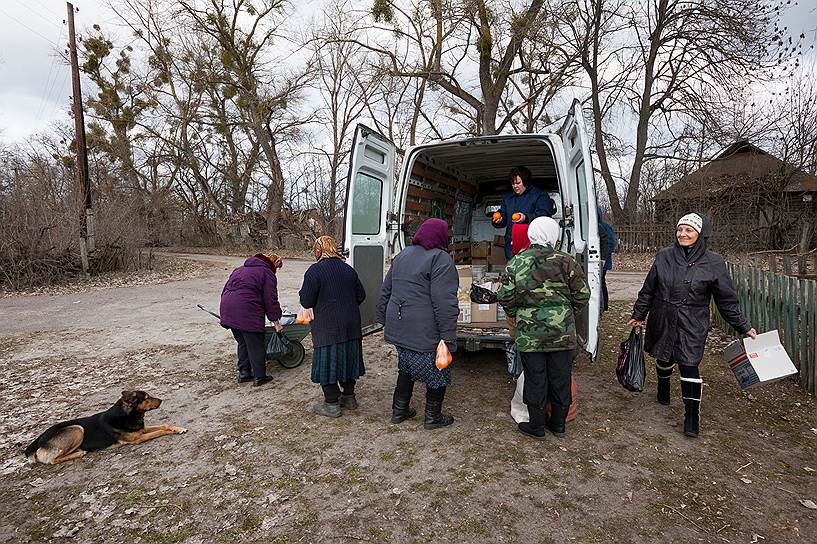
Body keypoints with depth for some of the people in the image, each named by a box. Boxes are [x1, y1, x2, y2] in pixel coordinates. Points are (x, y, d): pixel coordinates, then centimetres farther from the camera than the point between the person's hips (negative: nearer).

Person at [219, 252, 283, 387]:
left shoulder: (239, 269, 25)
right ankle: (259, 377, 11)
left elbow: (225, 290, 24)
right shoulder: (267, 273, 1)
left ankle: (243, 373, 26)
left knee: (242, 343, 20)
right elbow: (270, 300, -4)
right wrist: (276, 322, 0)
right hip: (248, 313, -8)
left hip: (228, 310, 8)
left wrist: (225, 313, 27)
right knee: (255, 345, 4)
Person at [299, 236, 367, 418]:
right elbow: (361, 295, 11)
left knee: (327, 363, 5)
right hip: (351, 326, 6)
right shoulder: (348, 269, 7)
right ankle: (349, 397, 28)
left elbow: (306, 301, -13)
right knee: (347, 359, 17)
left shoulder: (315, 271, -12)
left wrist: (303, 292, 9)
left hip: (327, 329, -6)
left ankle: (332, 404, 11)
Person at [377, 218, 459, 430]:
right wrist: (449, 339, -17)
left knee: (406, 369, 24)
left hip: (399, 329, 8)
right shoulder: (441, 259, -14)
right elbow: (445, 304, -20)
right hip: (425, 333, -7)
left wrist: (385, 321, 25)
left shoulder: (402, 255, 12)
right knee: (438, 373, 12)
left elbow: (385, 292, 17)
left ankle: (399, 411, 33)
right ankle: (433, 417, 24)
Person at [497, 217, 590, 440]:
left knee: (535, 380, 11)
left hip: (530, 334, -1)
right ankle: (558, 423, 32)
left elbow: (505, 297, -3)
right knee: (561, 379, 16)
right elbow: (582, 296, -1)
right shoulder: (566, 262, -5)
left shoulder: (516, 262, -4)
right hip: (563, 333, 1)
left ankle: (536, 426, 24)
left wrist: (516, 316, 14)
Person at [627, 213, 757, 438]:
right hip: (662, 320, 3)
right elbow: (648, 290, 6)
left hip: (691, 325, -2)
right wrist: (638, 315, 10)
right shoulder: (664, 256, -1)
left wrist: (743, 327, 3)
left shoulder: (713, 263, -6)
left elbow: (727, 299, 2)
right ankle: (663, 389, 45)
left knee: (689, 364, -8)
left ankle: (692, 415, 4)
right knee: (663, 358, 16)